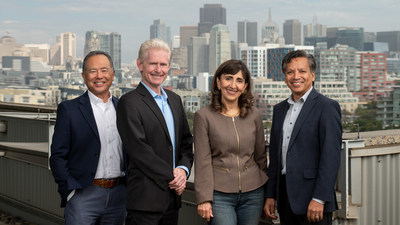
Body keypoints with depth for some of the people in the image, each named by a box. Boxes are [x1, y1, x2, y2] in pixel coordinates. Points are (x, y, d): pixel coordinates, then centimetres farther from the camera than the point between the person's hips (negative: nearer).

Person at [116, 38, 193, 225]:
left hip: (172, 196, 7)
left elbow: (186, 142, 16)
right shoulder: (129, 103, -9)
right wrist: (171, 177, -11)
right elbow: (139, 150, -15)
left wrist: (183, 169, -3)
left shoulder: (175, 100, 15)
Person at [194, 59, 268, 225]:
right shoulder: (204, 116, -2)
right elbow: (202, 161, -5)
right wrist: (204, 199, -9)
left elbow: (261, 156, 14)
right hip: (219, 194, -3)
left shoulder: (254, 115, 7)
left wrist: (268, 194, 15)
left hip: (252, 192, 3)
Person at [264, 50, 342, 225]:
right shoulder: (280, 109, 15)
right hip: (285, 198, 6)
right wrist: (271, 195, 11)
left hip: (312, 198, -6)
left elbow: (331, 156, -13)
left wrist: (319, 199, -18)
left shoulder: (326, 107, -6)